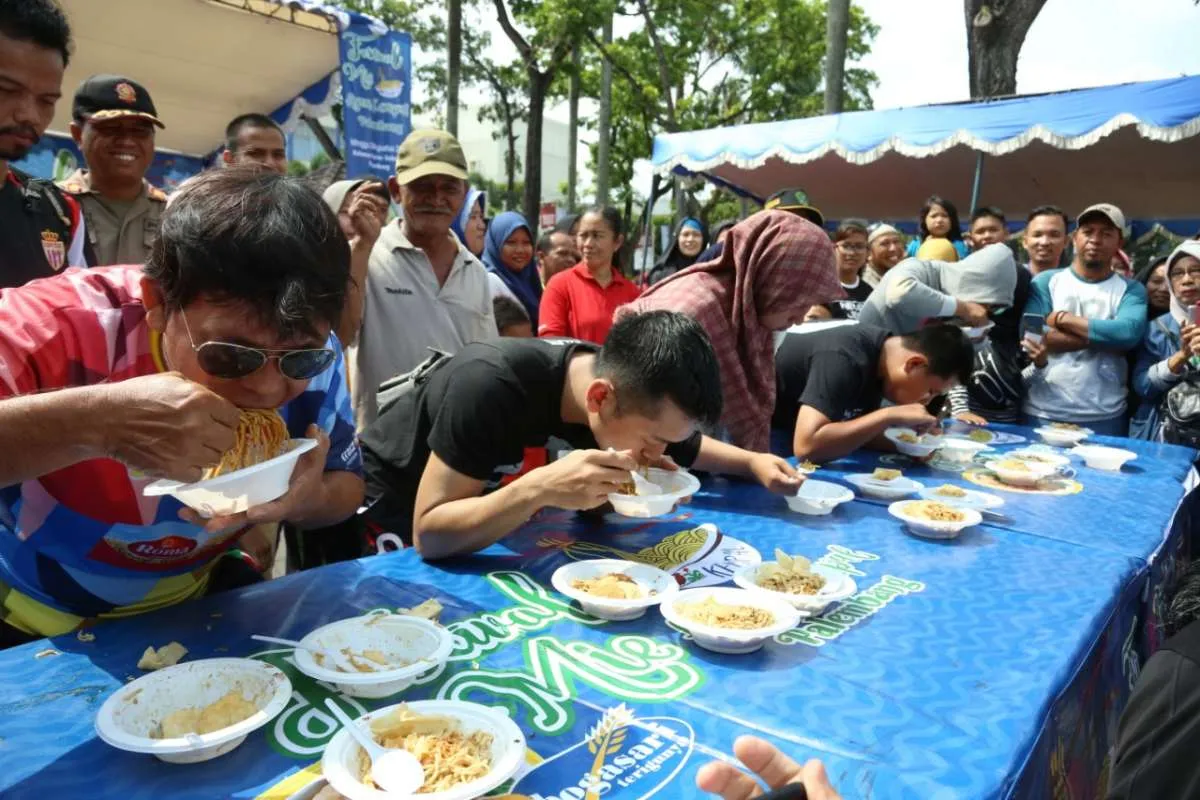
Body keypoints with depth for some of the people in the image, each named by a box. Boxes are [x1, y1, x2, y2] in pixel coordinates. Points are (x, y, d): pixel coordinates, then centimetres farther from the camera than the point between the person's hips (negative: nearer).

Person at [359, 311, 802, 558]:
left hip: (489, 516, 5)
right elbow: (430, 534, -36)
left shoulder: (635, 388, -19)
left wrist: (753, 461, -17)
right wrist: (541, 488, -49)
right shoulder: (493, 385, -38)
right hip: (392, 509, -5)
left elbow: (687, 450, 1)